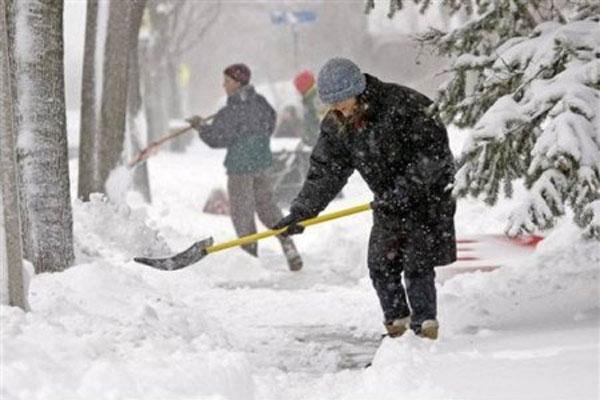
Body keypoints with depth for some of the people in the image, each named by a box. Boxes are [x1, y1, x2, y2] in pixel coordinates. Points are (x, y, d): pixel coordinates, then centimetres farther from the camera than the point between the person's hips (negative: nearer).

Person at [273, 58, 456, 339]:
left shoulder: (402, 104, -24)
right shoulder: (336, 126, -4)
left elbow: (434, 150, -24)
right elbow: (325, 171, -2)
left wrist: (404, 189, -28)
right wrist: (301, 212, -12)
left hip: (428, 192, -6)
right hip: (389, 202, 6)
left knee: (417, 263, -9)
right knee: (381, 263, 3)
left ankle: (425, 322, 3)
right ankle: (396, 317, 21)